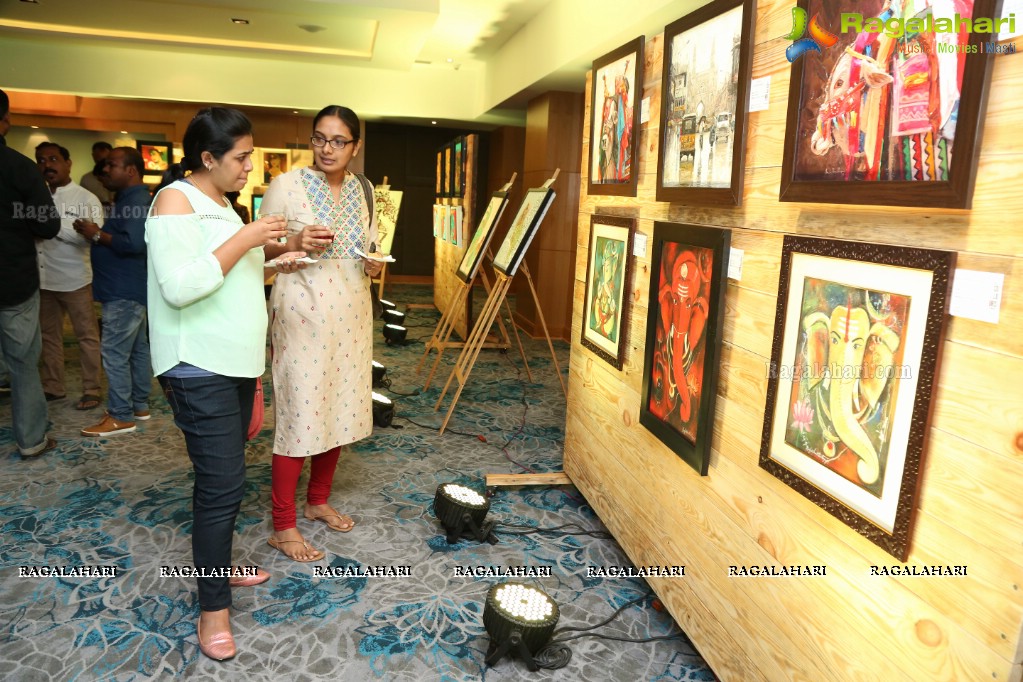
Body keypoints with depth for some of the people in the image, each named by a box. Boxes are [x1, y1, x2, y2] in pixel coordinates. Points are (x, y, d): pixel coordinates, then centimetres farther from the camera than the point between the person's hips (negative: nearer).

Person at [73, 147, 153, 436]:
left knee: (115, 353, -7)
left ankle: (121, 416, 0)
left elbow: (134, 243, -29)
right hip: (129, 288, 11)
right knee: (137, 348, 14)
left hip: (124, 291, -11)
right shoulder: (129, 198, 16)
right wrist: (97, 233, 3)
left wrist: (97, 235, -18)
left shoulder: (136, 200, -17)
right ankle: (139, 406, 23)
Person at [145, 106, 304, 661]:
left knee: (224, 476, 17)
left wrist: (272, 265, 11)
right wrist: (245, 239, -21)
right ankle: (212, 609, 5)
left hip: (235, 364, 9)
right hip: (199, 368, -9)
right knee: (222, 483, -8)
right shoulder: (176, 201, -13)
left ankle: (216, 564, 33)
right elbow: (179, 286, -24)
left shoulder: (219, 203, 15)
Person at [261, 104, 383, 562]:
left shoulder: (362, 190, 9)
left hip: (350, 314, 6)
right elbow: (259, 250, -4)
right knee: (298, 414, -4)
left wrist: (374, 263, -2)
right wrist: (295, 242, -22)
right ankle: (283, 527, 10)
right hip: (302, 313, -6)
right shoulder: (286, 186, -7)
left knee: (340, 409, 13)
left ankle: (318, 500, 32)